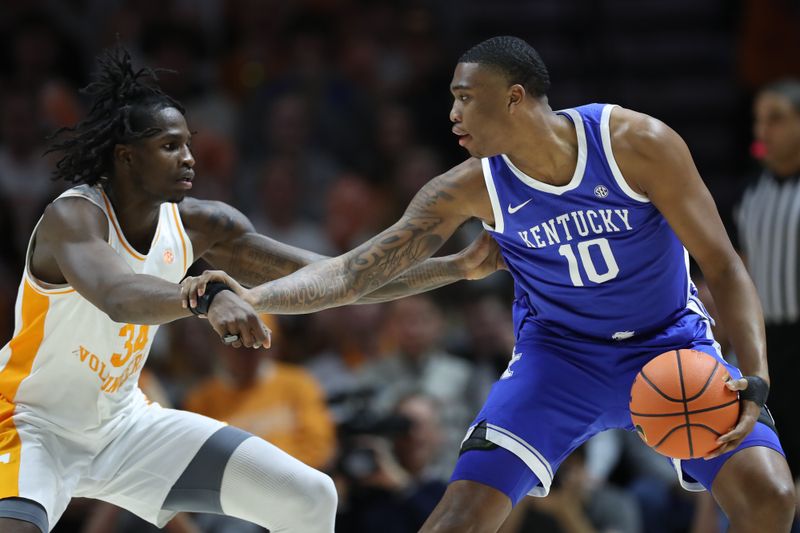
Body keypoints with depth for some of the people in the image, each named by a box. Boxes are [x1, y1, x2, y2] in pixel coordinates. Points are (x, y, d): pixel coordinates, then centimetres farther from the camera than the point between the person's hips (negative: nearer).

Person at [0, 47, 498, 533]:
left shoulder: (198, 225, -5)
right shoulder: (73, 217, -24)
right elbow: (116, 296, -47)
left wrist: (457, 267, -9)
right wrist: (207, 298, -65)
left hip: (122, 422, 7)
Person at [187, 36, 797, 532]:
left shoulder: (638, 143, -22)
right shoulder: (471, 188, -15)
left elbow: (724, 268, -17)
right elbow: (354, 272, -15)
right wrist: (252, 297, -32)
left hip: (670, 343, -1)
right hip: (558, 351, 1)